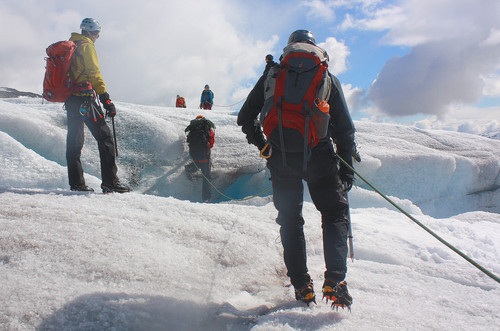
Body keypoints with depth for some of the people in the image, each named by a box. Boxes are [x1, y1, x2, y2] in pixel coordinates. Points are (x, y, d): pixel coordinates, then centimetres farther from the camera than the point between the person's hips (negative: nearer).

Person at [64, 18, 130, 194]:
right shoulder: (86, 46, -4)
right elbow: (94, 73, -14)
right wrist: (106, 100, -16)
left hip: (69, 99, 9)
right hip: (84, 98, -9)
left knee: (74, 140, 10)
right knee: (105, 137, -9)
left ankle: (76, 183, 13)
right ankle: (110, 182, -13)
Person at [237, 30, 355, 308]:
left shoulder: (271, 76, 14)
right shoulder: (328, 78, 11)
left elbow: (245, 118, 12)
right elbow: (345, 128, 7)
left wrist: (262, 144, 25)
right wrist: (347, 168, 11)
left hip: (281, 159, 2)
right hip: (318, 156, -1)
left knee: (290, 219, 13)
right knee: (335, 212, 12)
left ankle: (301, 285, 10)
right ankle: (335, 279, -3)